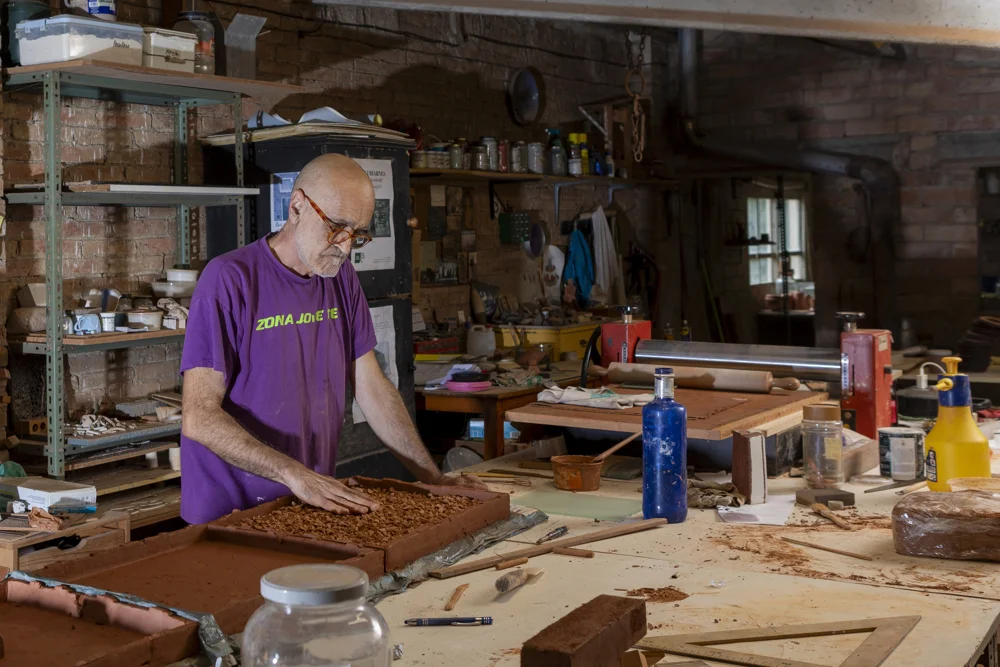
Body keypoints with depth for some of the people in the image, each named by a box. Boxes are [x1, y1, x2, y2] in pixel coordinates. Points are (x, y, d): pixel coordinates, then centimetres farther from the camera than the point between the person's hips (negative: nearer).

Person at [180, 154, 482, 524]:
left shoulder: (342, 279, 7)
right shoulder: (229, 278, -14)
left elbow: (372, 387, 10)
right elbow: (199, 418, -19)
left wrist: (433, 477, 2)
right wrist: (294, 475, -28)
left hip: (316, 506, 6)